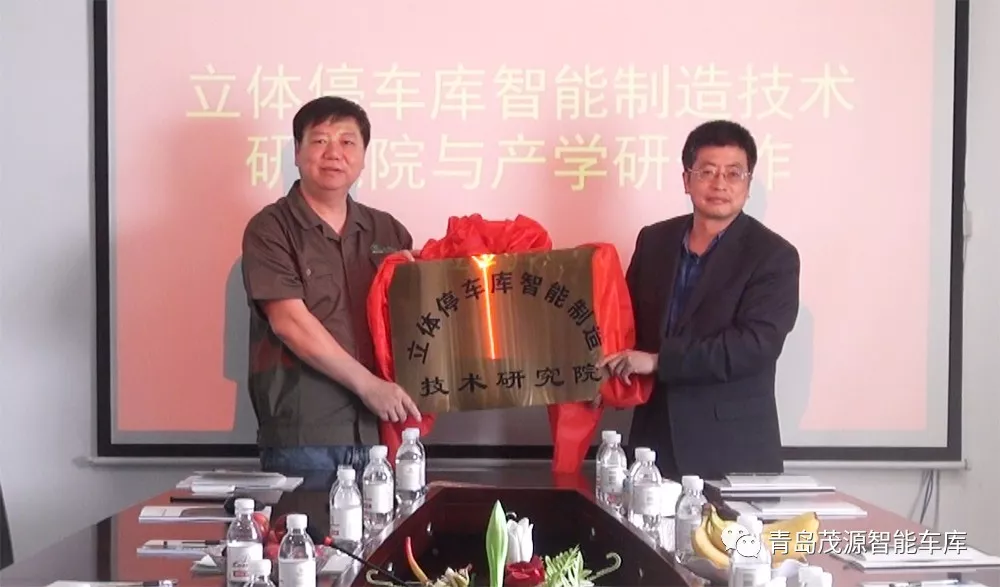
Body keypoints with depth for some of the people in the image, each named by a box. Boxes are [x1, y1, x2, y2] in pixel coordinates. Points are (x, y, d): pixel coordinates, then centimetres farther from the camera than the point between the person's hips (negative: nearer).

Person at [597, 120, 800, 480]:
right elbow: (628, 316, 18)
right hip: (655, 438, 4)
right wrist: (621, 367, -2)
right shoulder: (654, 240, 8)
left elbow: (755, 344, -18)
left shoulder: (774, 257, -7)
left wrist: (658, 360, -20)